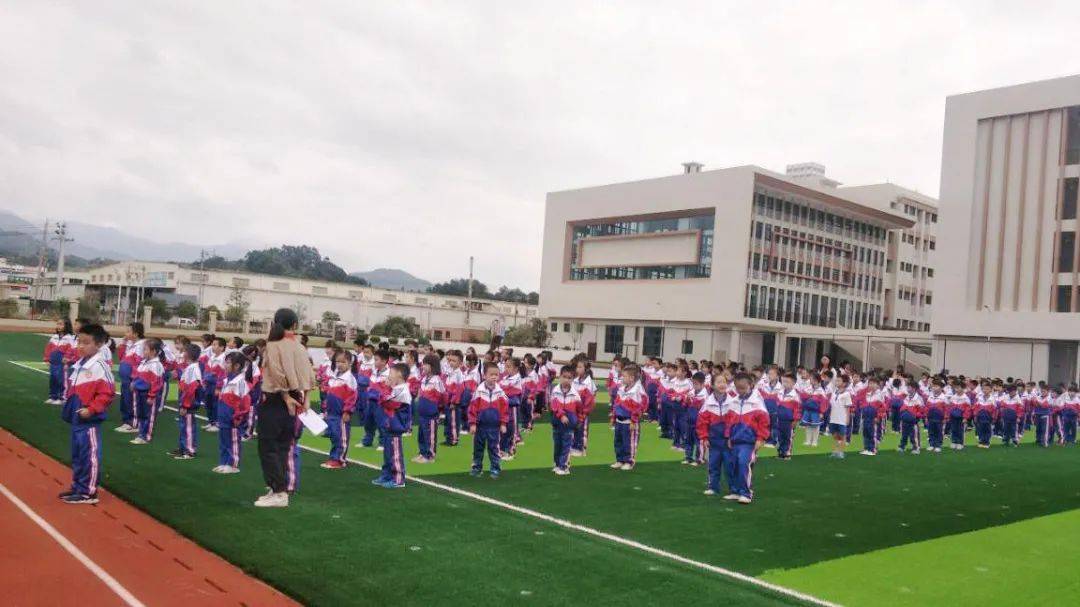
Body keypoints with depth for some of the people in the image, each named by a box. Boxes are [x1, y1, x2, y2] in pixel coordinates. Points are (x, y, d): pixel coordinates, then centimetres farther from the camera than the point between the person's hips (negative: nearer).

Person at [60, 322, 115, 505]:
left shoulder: (99, 366, -16)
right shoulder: (78, 364, 12)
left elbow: (107, 392, -20)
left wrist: (91, 409, -22)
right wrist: (68, 406, 16)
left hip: (89, 420, -9)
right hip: (76, 418, 10)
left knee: (90, 455, -2)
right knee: (77, 455, 18)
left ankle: (89, 492, 5)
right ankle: (77, 487, 30)